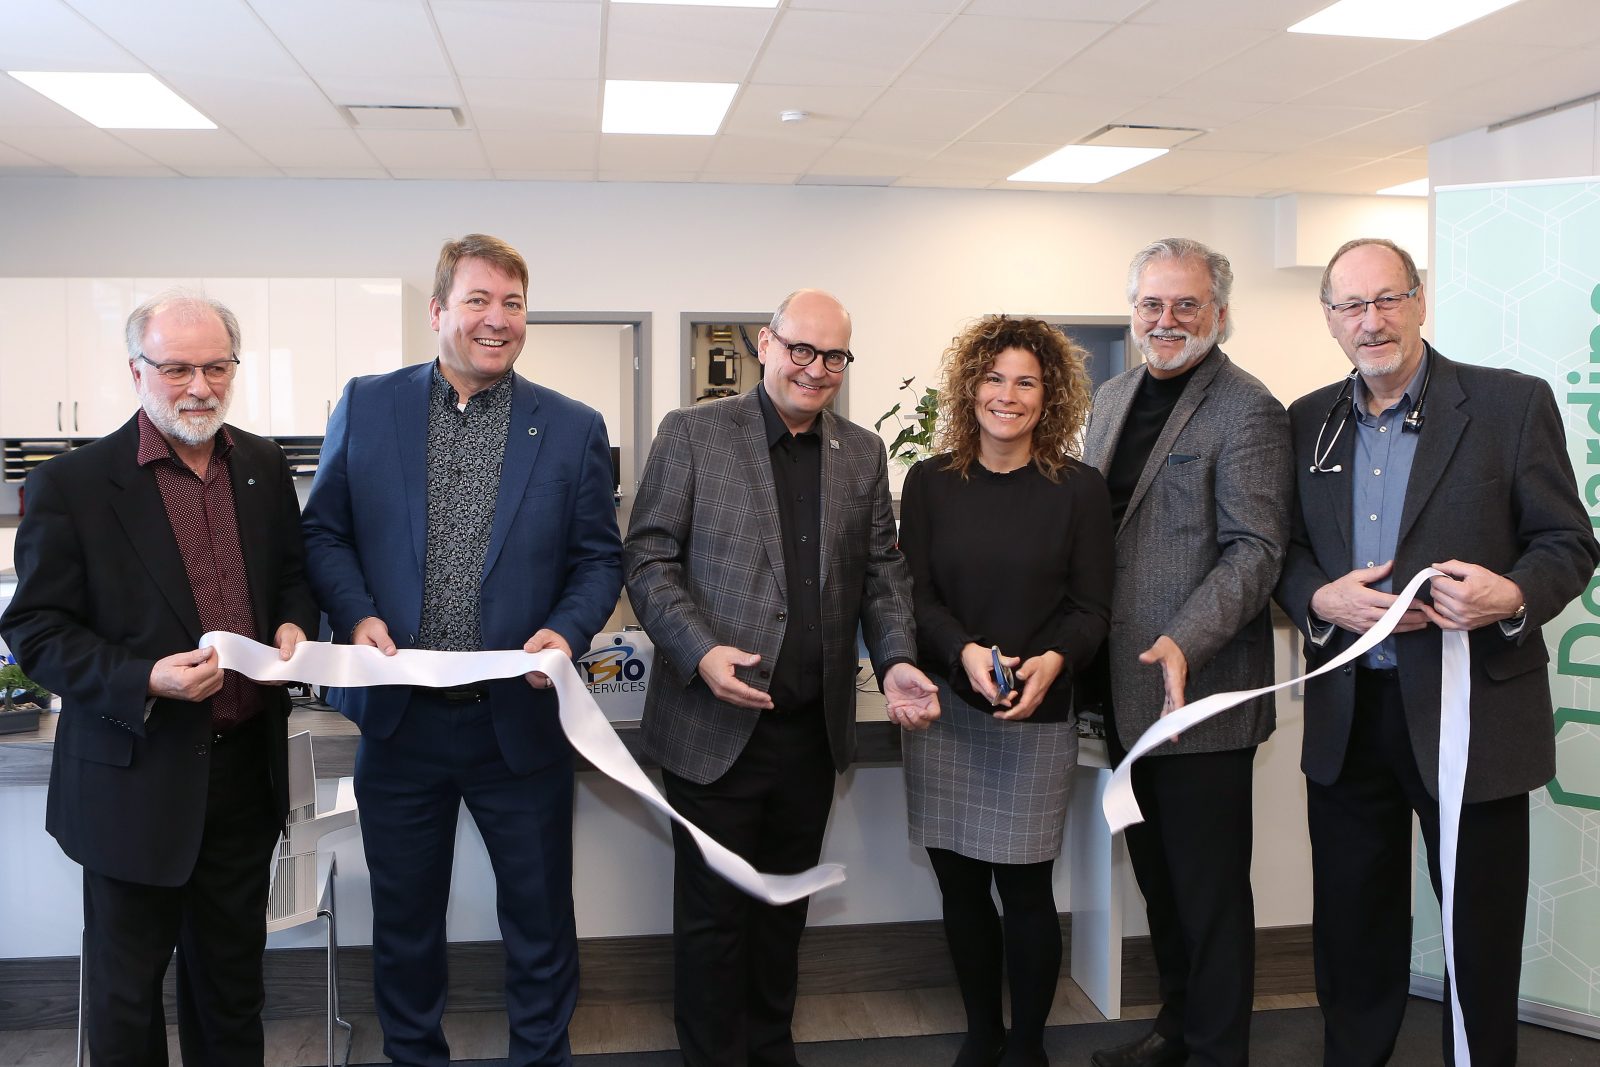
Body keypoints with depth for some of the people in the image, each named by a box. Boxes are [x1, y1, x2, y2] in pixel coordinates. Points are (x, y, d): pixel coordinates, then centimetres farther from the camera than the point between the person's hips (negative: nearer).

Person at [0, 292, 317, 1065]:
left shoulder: (263, 466, 4)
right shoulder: (70, 485, -11)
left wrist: (293, 624, -5)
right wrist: (143, 681, -24)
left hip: (247, 768, 4)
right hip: (137, 779, -4)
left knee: (233, 973, 20)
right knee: (126, 992, 12)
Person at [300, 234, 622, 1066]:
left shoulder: (573, 428, 1)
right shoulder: (366, 406, 2)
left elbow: (599, 558, 3)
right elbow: (324, 531, 6)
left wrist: (567, 630, -15)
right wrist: (356, 615, -11)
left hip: (520, 718, 0)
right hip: (400, 716, 1)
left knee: (541, 927, 12)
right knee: (404, 926, 18)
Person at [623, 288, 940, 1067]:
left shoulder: (863, 453, 10)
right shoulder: (693, 433, -3)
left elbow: (882, 571, 11)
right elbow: (648, 557, -6)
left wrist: (897, 661, -6)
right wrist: (701, 651, -20)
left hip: (813, 730, 4)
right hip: (715, 725, -4)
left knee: (785, 907, 17)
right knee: (713, 913, 7)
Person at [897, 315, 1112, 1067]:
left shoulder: (1079, 489, -1)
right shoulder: (930, 482, 4)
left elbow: (1091, 607, -1)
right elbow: (915, 594, 0)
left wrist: (1052, 662, -21)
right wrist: (967, 653, -18)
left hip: (1037, 716, -2)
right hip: (944, 709, 2)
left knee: (1024, 890, 2)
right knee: (959, 884, 10)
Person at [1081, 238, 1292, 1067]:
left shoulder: (1247, 413, -11)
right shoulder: (1113, 398, 13)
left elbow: (1255, 551, -17)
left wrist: (1184, 643, -29)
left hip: (1198, 694, -7)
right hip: (1123, 688, 7)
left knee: (1209, 888, 5)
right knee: (1158, 875, 19)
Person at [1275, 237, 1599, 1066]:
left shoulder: (1512, 404, -3)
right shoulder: (1308, 422, 8)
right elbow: (1284, 552, 10)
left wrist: (1513, 596, -23)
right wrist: (1319, 598, -12)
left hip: (1471, 709, -3)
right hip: (1346, 716, 3)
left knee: (1480, 931, 9)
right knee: (1352, 927, 15)